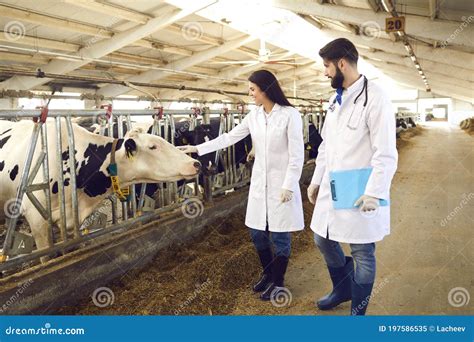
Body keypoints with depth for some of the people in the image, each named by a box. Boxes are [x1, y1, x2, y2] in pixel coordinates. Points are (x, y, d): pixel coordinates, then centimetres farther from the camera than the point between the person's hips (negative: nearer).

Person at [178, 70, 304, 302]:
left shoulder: (290, 115, -11)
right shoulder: (254, 115, 6)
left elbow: (297, 155, -12)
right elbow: (229, 138, 11)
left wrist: (289, 186, -16)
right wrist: (197, 149, 9)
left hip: (281, 184, -6)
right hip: (259, 183, 6)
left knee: (280, 236, 4)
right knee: (257, 233, 12)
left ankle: (278, 281, 23)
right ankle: (267, 273, 34)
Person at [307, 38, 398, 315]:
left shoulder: (375, 98, -14)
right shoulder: (336, 99, 11)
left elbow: (387, 155, -17)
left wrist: (373, 193, -21)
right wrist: (316, 180, 15)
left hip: (359, 194, -8)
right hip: (331, 188, 8)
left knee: (362, 254, 7)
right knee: (324, 240, 19)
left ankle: (358, 310, 26)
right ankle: (343, 289, 43)